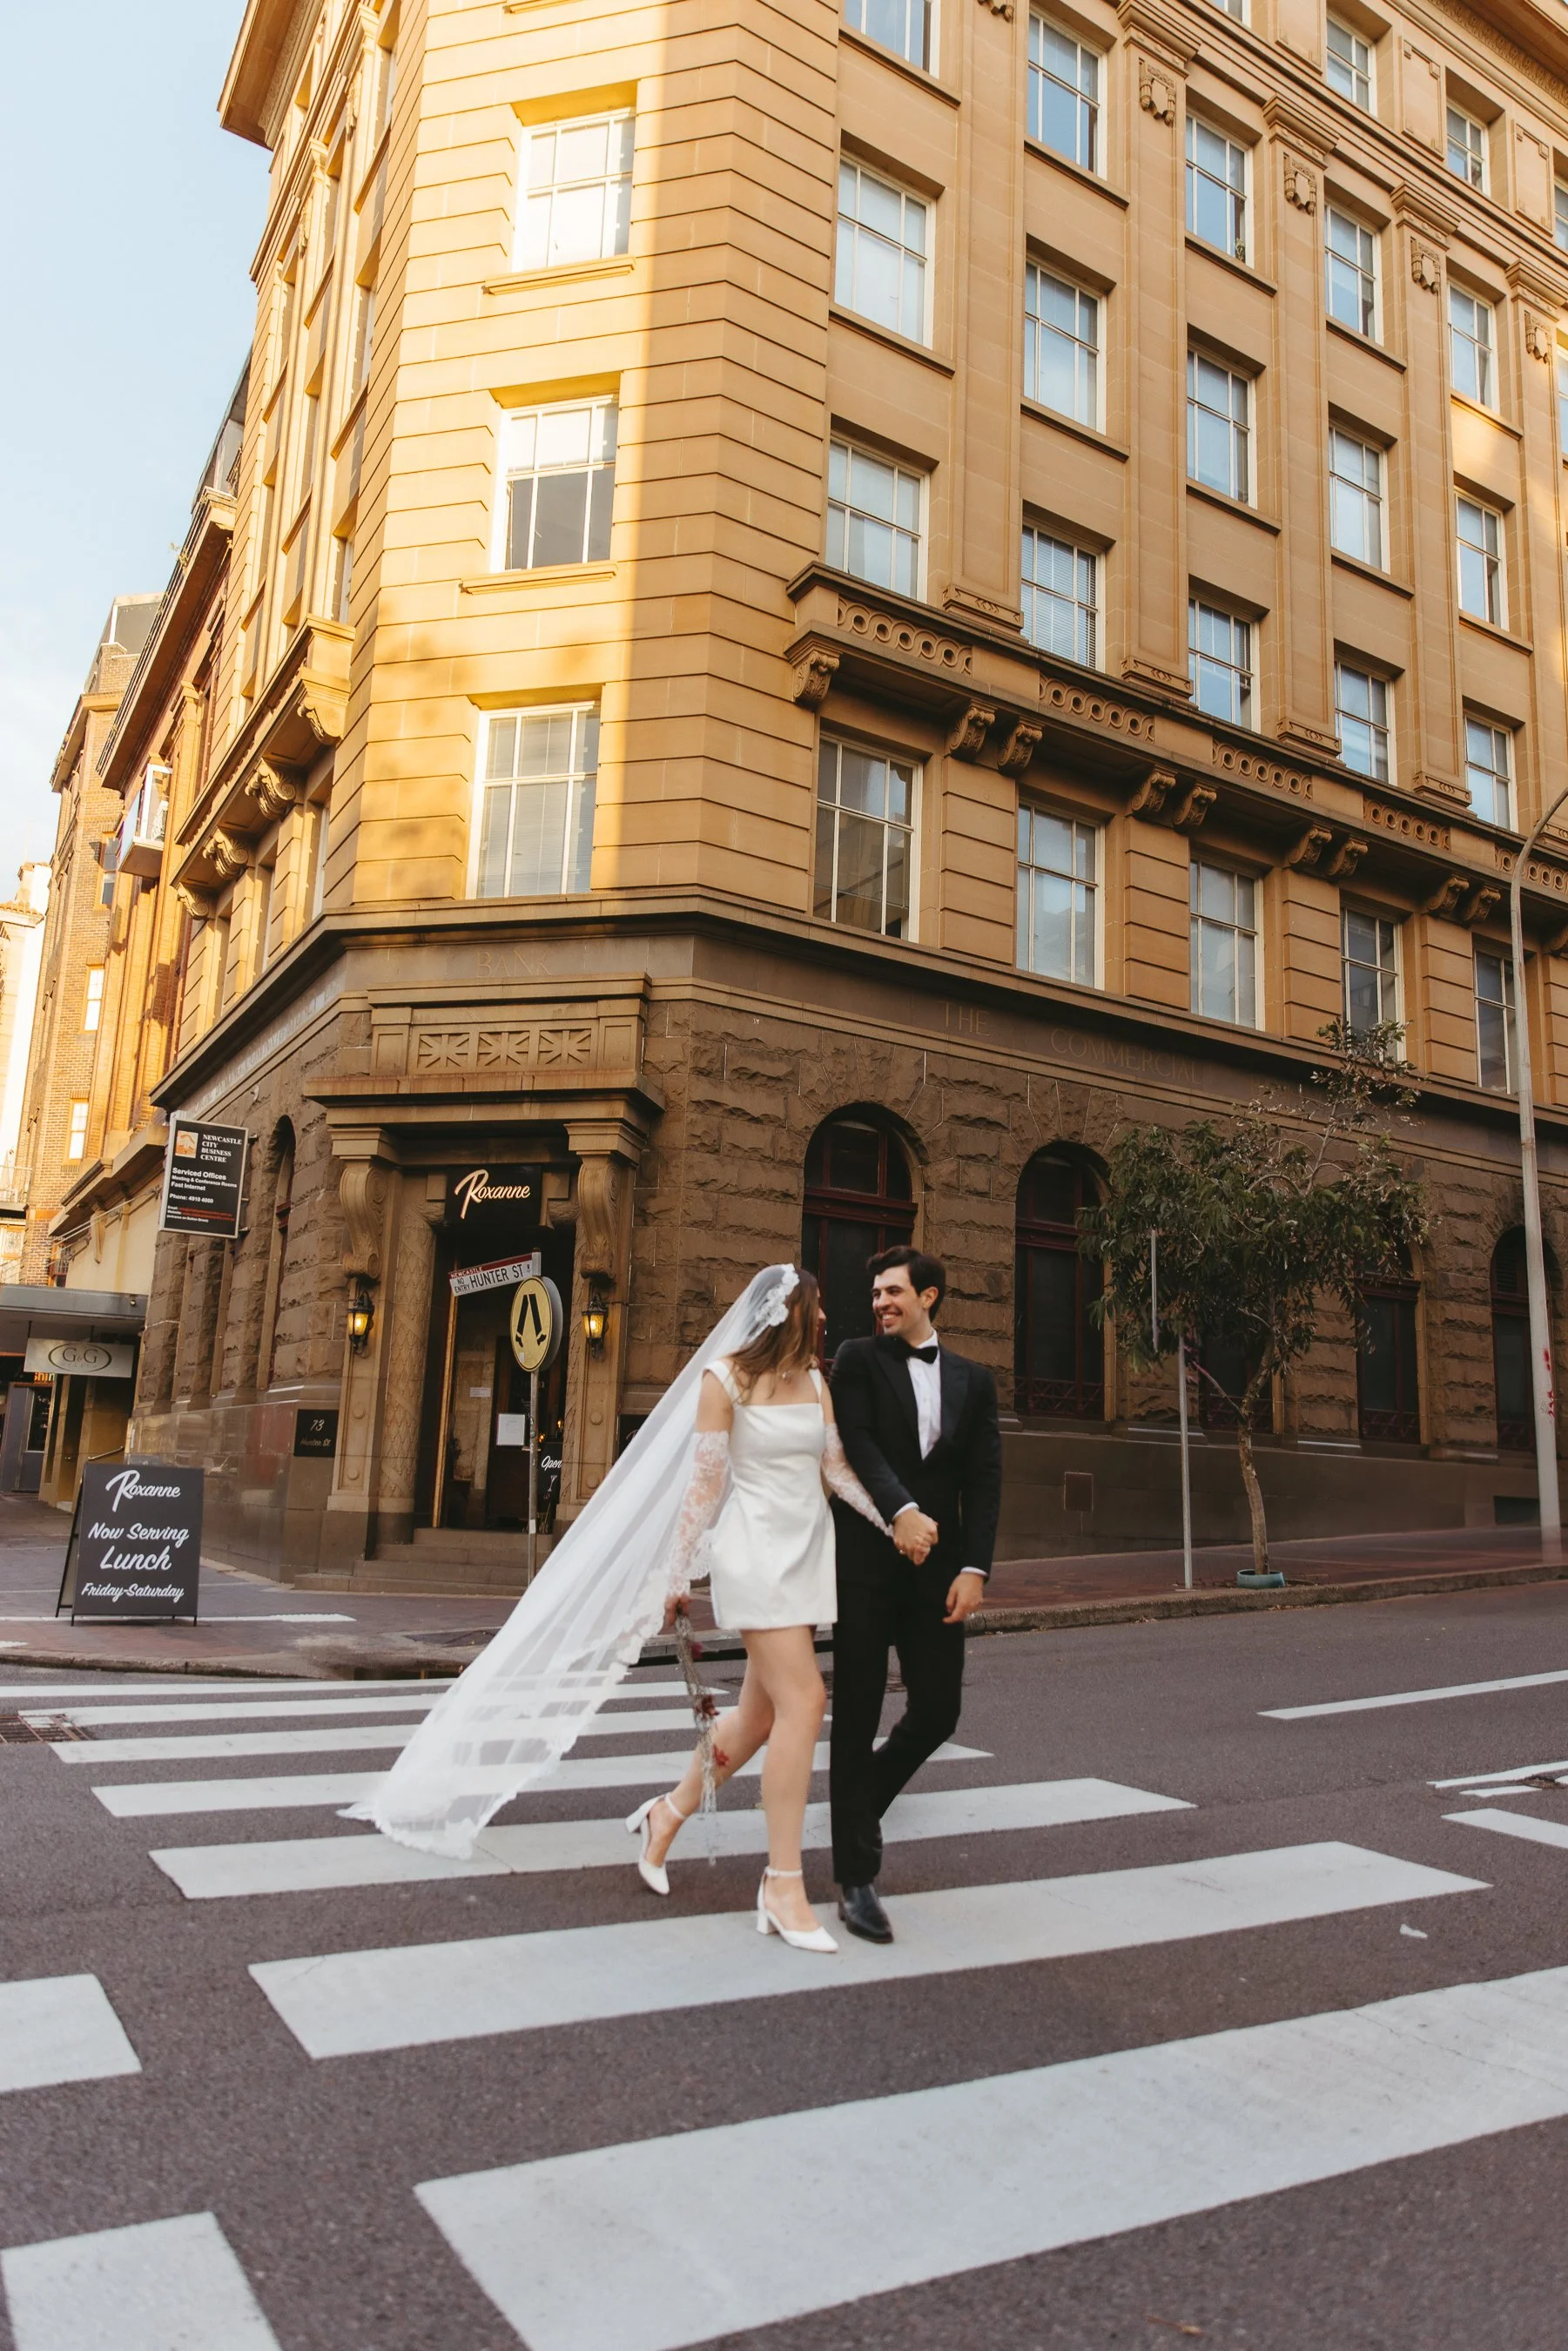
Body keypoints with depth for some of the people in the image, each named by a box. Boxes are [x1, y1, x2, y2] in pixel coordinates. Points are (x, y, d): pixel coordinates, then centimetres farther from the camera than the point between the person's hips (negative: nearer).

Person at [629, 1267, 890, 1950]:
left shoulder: (816, 1382, 10)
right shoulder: (726, 1379, -8)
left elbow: (838, 1470, 7)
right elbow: (706, 1482, -8)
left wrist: (897, 1527, -4)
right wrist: (680, 1574, -6)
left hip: (807, 1552, 7)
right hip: (755, 1551, -7)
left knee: (760, 1713, 11)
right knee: (803, 1698, -14)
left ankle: (667, 1813, 34)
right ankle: (783, 1886, -3)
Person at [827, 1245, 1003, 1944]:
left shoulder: (973, 1380, 12)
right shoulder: (858, 1359, 4)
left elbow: (984, 1480, 6)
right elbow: (857, 1442, -11)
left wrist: (974, 1568, -6)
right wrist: (902, 1510, -27)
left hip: (937, 1567, 3)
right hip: (866, 1562, -3)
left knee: (938, 1710, 5)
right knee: (857, 1713, 1)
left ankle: (859, 1794, 35)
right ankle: (856, 1878, 12)